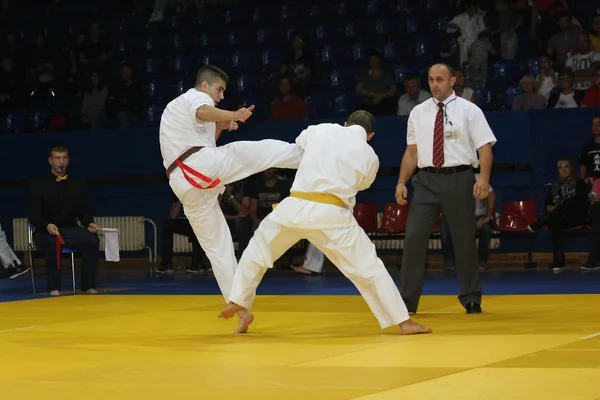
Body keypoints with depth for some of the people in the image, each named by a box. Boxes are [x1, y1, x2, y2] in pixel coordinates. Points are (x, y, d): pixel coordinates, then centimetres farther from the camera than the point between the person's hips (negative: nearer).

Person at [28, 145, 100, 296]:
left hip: (71, 230, 3)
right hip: (45, 232, -3)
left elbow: (84, 212, 9)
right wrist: (47, 226, -28)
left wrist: (89, 223, -15)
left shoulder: (77, 184, 9)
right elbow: (34, 216, -6)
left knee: (93, 240, -27)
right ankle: (53, 288, -31)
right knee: (53, 242, -39)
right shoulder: (39, 184, 0)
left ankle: (89, 286, -21)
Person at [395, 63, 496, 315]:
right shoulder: (418, 112, 10)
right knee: (414, 237, -5)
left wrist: (484, 178, -21)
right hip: (426, 180, 2)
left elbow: (485, 147, -7)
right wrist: (401, 182, 5)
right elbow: (411, 152, 14)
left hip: (458, 180, -2)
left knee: (464, 241, 8)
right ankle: (407, 301, 3)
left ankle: (471, 300, 23)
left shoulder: (468, 111, -1)